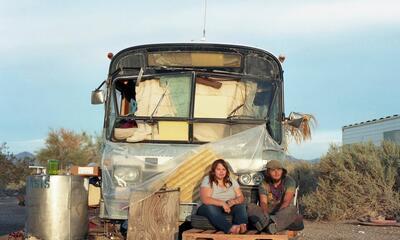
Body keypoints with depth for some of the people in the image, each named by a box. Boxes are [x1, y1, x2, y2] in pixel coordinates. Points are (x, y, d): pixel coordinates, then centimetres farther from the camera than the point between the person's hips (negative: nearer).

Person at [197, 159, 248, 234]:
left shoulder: (231, 181, 9)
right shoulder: (207, 180, -4)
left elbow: (241, 198, 3)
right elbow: (205, 199, -18)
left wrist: (234, 201, -22)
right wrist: (222, 203, -29)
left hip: (228, 208, 4)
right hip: (210, 209, -4)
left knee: (241, 206, -22)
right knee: (210, 207, -36)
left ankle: (242, 226, -53)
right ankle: (230, 228, -59)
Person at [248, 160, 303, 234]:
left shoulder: (289, 182, -3)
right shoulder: (264, 185, 4)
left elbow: (286, 202, -16)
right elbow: (263, 203, -10)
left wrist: (278, 213, -34)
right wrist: (266, 213, -33)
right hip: (268, 213, 2)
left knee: (292, 209, -34)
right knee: (250, 207, -22)